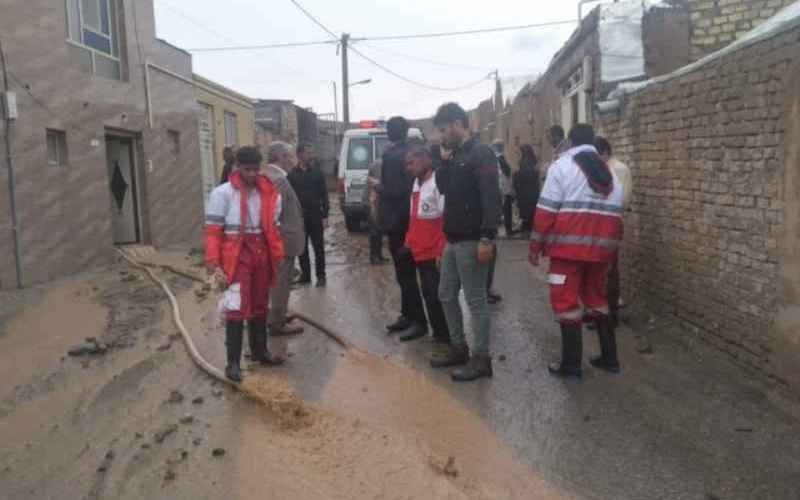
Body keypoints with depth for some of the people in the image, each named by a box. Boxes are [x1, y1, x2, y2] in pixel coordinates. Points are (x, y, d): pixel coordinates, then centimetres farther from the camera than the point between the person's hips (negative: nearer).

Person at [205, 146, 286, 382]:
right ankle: (233, 362, 0)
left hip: (262, 254, 5)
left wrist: (277, 256, 5)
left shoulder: (269, 193, 6)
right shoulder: (222, 193, -8)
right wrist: (214, 264, -16)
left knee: (259, 306, 16)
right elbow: (213, 232, -9)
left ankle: (259, 350, 31)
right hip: (237, 256, -5)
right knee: (238, 307, -8)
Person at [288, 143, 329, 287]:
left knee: (319, 247, 3)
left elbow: (324, 194, 1)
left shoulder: (317, 172, 2)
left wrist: (325, 214, -5)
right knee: (302, 248, 8)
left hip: (315, 215, 0)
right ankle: (305, 275, 18)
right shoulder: (292, 174, 1)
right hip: (299, 216, 1)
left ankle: (320, 275, 11)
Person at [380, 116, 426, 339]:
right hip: (402, 219, 10)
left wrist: (377, 187, -10)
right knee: (404, 272, 16)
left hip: (397, 220, -10)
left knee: (406, 273, -4)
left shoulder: (392, 155, -16)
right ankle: (408, 315, 25)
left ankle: (419, 321, 2)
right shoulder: (407, 152, 12)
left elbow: (395, 190, -22)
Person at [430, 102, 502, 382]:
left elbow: (491, 199, -20)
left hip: (472, 241, -9)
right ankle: (458, 348, 27)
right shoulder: (456, 155, 15)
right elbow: (443, 188, 20)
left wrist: (487, 238, -26)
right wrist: (444, 161, 5)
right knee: (447, 295, 15)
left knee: (476, 300, -2)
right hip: (453, 240, 9)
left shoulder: (480, 154, -12)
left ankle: (481, 359, 7)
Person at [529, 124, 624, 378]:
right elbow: (615, 214, 18)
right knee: (596, 297, 19)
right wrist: (611, 248, 22)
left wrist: (535, 246, -3)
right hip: (601, 246, 6)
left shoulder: (562, 165, -1)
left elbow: (547, 210, -8)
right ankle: (609, 357, 23)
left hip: (570, 244, -6)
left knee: (565, 300, 0)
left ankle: (571, 363, 2)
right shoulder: (610, 172, 19)